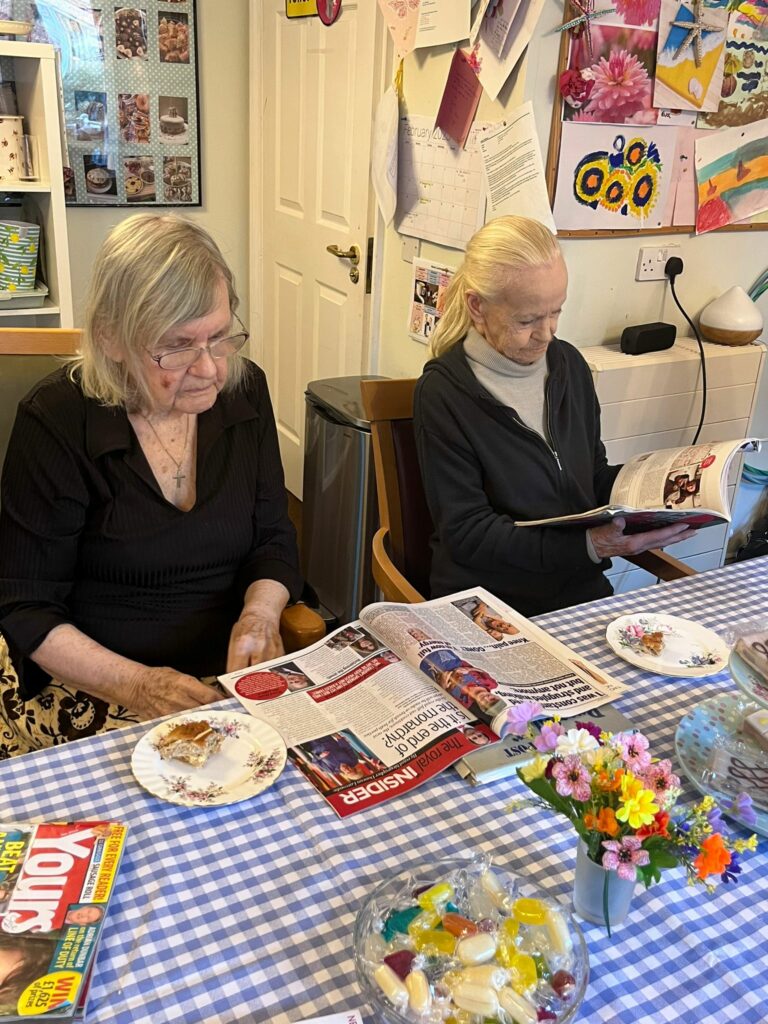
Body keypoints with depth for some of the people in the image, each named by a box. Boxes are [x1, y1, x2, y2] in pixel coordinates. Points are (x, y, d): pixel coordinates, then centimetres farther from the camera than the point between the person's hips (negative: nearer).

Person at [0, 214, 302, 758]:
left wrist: (260, 612, -15)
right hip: (89, 685, -3)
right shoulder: (57, 422, -13)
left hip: (229, 674, 4)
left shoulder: (245, 389, -1)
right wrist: (133, 683, -23)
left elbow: (274, 537, 7)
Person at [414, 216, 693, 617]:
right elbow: (466, 534, -14)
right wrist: (587, 545, -23)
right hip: (487, 605, -5)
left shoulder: (568, 364, 5)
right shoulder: (443, 393, -13)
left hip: (582, 590, 5)